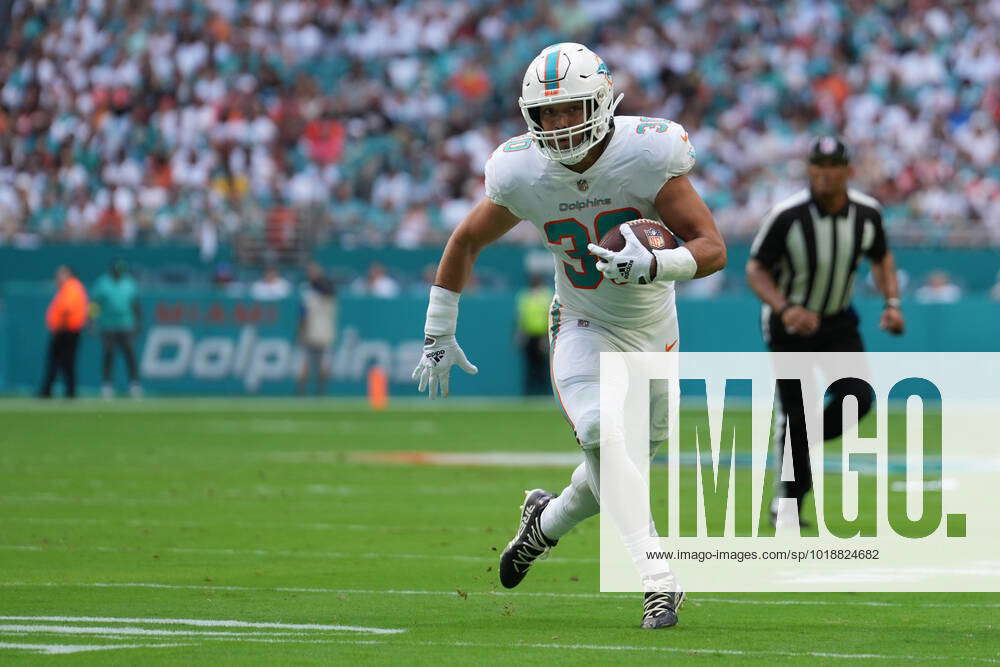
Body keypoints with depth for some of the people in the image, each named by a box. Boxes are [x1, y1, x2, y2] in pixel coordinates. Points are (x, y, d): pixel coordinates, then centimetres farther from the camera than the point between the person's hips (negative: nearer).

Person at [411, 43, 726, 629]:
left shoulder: (648, 154, -26)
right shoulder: (522, 173, -19)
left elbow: (713, 249, -26)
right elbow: (466, 241, 0)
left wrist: (654, 265, -46)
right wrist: (438, 333, 3)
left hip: (652, 327, 1)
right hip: (583, 327, -1)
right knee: (604, 442, -23)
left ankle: (547, 521, 40)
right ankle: (659, 582, -20)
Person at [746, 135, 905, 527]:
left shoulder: (867, 213, -8)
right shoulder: (787, 216, -21)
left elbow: (881, 258, 10)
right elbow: (756, 270, -15)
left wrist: (892, 302, -5)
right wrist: (785, 309, -31)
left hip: (838, 322, 3)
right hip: (790, 324, -3)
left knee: (856, 401, -14)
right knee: (798, 413, -5)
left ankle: (792, 440, 16)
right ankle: (789, 504, 12)